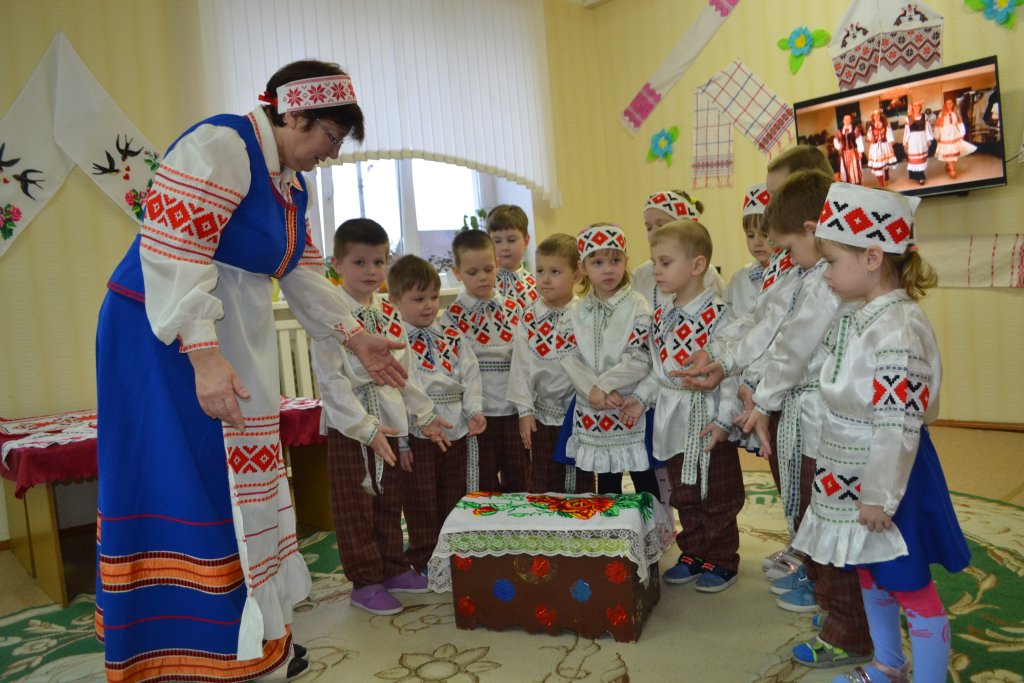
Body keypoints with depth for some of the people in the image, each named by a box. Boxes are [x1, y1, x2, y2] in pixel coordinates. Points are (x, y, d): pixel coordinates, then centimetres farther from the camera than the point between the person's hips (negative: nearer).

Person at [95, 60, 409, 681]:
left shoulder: (293, 183, 12)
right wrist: (205, 358, -30)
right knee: (187, 485, -5)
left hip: (236, 343, 9)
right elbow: (170, 253, -25)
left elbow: (304, 275, 16)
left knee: (243, 484, 12)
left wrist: (358, 338, 11)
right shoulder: (221, 147, -17)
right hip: (171, 342, -9)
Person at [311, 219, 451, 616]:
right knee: (355, 508, 6)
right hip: (348, 427, -6)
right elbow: (331, 379, -18)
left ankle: (393, 569, 32)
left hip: (388, 422, 6)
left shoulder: (389, 314, 6)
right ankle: (365, 583, 19)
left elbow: (405, 371, 13)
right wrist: (366, 429, -21)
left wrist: (424, 415, 11)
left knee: (389, 502, 17)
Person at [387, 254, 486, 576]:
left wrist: (474, 411, -11)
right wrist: (400, 441, -12)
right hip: (416, 434, -4)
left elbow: (470, 376, 6)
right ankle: (424, 561, 24)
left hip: (456, 431, 5)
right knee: (421, 502, 8)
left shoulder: (452, 338, 7)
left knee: (454, 498, 16)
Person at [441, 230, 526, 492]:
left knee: (519, 482, 14)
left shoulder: (514, 309, 5)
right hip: (478, 414, -3)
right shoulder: (453, 316, -4)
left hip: (514, 411, 3)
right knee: (482, 489, 9)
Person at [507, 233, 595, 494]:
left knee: (580, 486, 10)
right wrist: (524, 410, -1)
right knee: (543, 488, 14)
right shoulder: (530, 316, 1)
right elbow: (521, 364, 2)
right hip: (542, 414, 3)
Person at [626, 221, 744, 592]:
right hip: (672, 419, 7)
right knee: (684, 495, 17)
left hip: (707, 419, -6)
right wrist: (641, 397, 6)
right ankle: (693, 553, 33)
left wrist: (724, 420, -19)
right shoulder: (661, 315, 5)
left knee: (716, 496, 9)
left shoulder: (717, 314, -17)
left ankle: (722, 559, 25)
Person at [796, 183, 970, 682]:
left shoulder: (898, 329, -24)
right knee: (869, 574, 23)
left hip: (887, 476, -10)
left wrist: (879, 496, -21)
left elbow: (899, 424, -25)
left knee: (909, 587, 6)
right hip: (852, 474, 10)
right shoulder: (858, 318, 5)